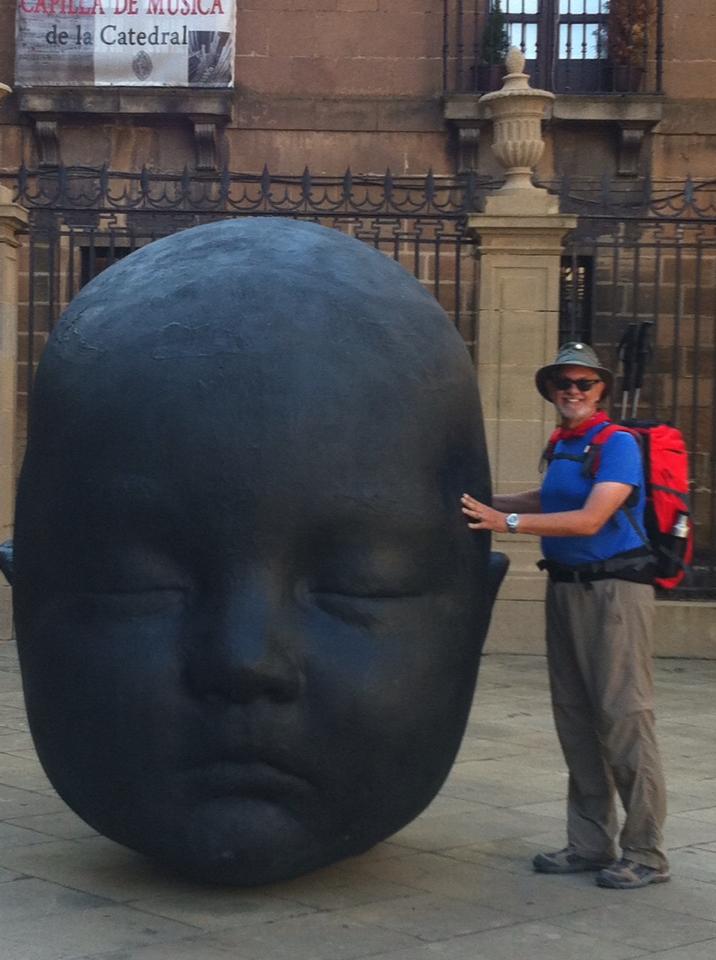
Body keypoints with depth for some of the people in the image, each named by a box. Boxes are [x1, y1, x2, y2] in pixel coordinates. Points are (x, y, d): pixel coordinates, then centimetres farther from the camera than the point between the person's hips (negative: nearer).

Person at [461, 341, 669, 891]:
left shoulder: (618, 445, -10)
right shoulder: (562, 447, 15)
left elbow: (590, 519, -20)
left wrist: (508, 522, -19)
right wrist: (489, 503, 30)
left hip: (614, 590, -9)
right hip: (566, 588, 9)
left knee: (624, 717, -10)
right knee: (575, 719, 9)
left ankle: (646, 855, -4)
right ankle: (591, 844, 17)